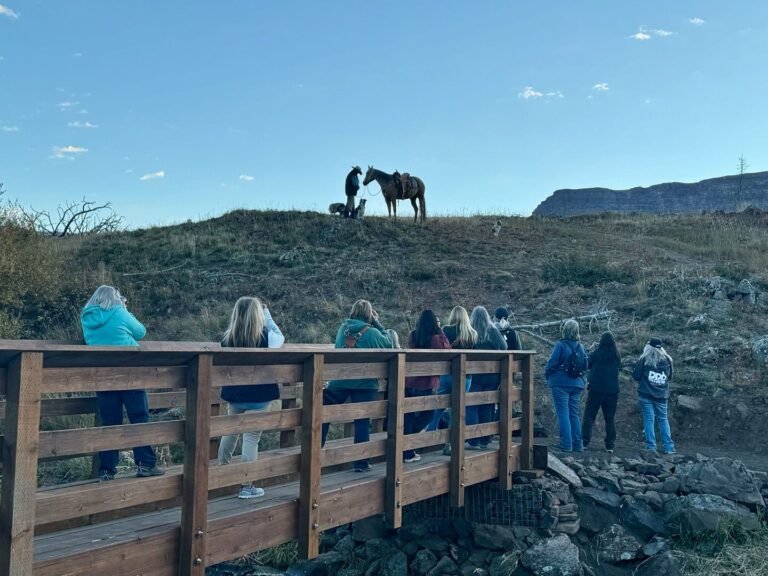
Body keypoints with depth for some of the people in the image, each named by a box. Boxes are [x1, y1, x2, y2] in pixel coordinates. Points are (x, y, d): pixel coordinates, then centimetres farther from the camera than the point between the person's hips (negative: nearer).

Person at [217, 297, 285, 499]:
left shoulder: (228, 336, -4)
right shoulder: (265, 336, -15)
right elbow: (281, 337, 8)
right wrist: (267, 314, 11)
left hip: (234, 394, 5)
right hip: (258, 395, -4)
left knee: (230, 431, 22)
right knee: (252, 437, 1)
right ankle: (246, 486, 6)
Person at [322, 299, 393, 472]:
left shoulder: (343, 328, 2)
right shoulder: (372, 332, -10)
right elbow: (389, 344, 3)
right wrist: (377, 324, 5)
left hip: (339, 381, 3)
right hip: (364, 383, -3)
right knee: (362, 421, 5)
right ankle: (361, 462, 8)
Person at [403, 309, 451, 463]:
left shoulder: (412, 336, 1)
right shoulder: (436, 338, -11)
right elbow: (447, 349, 3)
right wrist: (439, 330, 7)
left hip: (409, 382, 4)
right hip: (428, 383, -4)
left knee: (408, 417, 9)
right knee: (427, 414, 11)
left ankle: (407, 452, 12)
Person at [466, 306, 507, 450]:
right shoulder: (493, 331, -1)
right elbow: (504, 347, 4)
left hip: (474, 372, -3)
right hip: (492, 374, 3)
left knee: (471, 407, 2)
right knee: (487, 407, 11)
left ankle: (473, 441, -3)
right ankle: (484, 441, 16)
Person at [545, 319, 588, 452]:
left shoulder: (561, 345, -12)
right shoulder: (581, 347, 5)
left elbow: (552, 363, -12)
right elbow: (586, 365, 9)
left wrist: (547, 374, 7)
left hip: (561, 384, -6)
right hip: (577, 384, 6)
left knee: (563, 413, -2)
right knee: (574, 414, 13)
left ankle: (566, 445, -5)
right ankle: (577, 445, 15)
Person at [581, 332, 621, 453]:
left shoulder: (596, 353, -10)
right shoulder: (617, 356, 1)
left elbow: (587, 365, 3)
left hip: (596, 389, -3)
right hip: (612, 391, 3)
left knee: (589, 416, 3)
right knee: (610, 418, 10)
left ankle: (585, 442, -3)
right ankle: (610, 445, 10)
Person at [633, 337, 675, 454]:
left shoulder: (644, 359, -8)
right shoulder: (667, 360, 2)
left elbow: (636, 375, -6)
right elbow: (670, 377, 14)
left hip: (646, 394, -3)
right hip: (662, 395, 3)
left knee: (648, 419, 2)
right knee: (663, 419, 12)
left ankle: (651, 446, 1)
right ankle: (669, 447, 11)